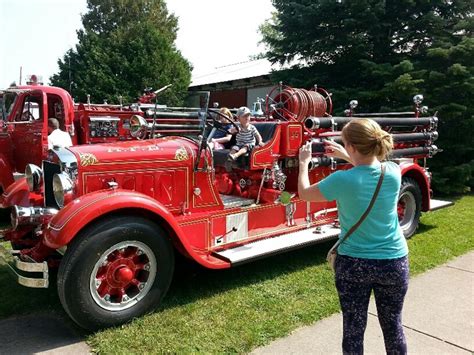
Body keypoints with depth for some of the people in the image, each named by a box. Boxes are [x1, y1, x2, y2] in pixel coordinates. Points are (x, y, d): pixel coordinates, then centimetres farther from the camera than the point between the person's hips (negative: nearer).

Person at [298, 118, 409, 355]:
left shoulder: (342, 180, -21)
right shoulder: (393, 172, -10)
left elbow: (304, 193, -3)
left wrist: (304, 163, 11)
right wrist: (345, 157, 16)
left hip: (353, 263, -3)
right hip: (394, 262, 3)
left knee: (353, 329, 13)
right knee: (393, 325, 21)